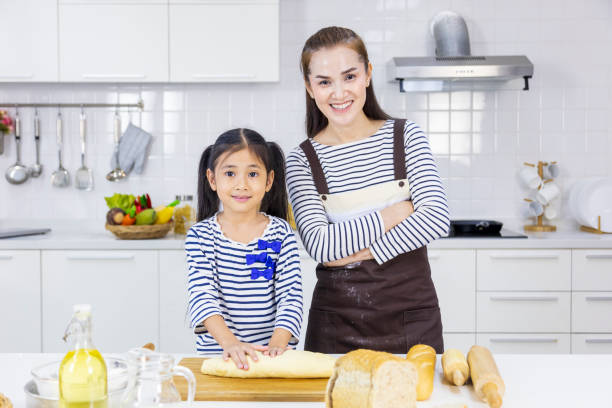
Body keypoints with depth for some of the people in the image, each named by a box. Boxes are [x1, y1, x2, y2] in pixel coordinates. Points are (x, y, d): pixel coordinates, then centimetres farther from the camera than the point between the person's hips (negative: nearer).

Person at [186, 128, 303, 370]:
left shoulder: (281, 233, 4)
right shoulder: (200, 235, 3)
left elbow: (291, 296, -1)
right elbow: (201, 296, -7)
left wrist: (277, 343, -18)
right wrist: (229, 342, -22)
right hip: (216, 355, 0)